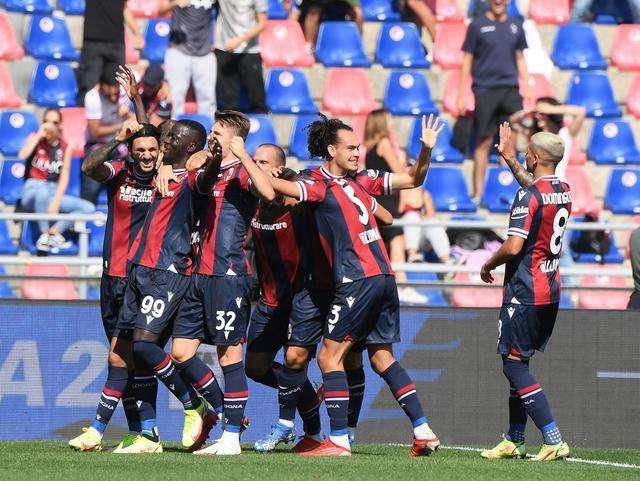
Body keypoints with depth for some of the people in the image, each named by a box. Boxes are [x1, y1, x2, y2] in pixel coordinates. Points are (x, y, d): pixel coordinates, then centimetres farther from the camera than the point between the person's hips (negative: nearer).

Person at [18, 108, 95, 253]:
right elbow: (22, 155, -18)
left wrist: (56, 201, -15)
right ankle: (44, 236, -27)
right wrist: (40, 135, -11)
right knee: (43, 193, -41)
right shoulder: (35, 139, 3)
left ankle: (54, 231, -21)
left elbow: (64, 176, -1)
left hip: (55, 193, 4)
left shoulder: (65, 148, 7)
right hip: (32, 191, -4)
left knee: (88, 208, -15)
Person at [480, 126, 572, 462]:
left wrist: (488, 266, -5)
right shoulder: (563, 191, 8)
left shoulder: (528, 196, -18)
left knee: (513, 364, -6)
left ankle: (553, 440, -14)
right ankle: (514, 441, 21)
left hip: (524, 292, -9)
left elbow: (513, 246, -23)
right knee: (519, 363, 17)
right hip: (551, 291, 9)